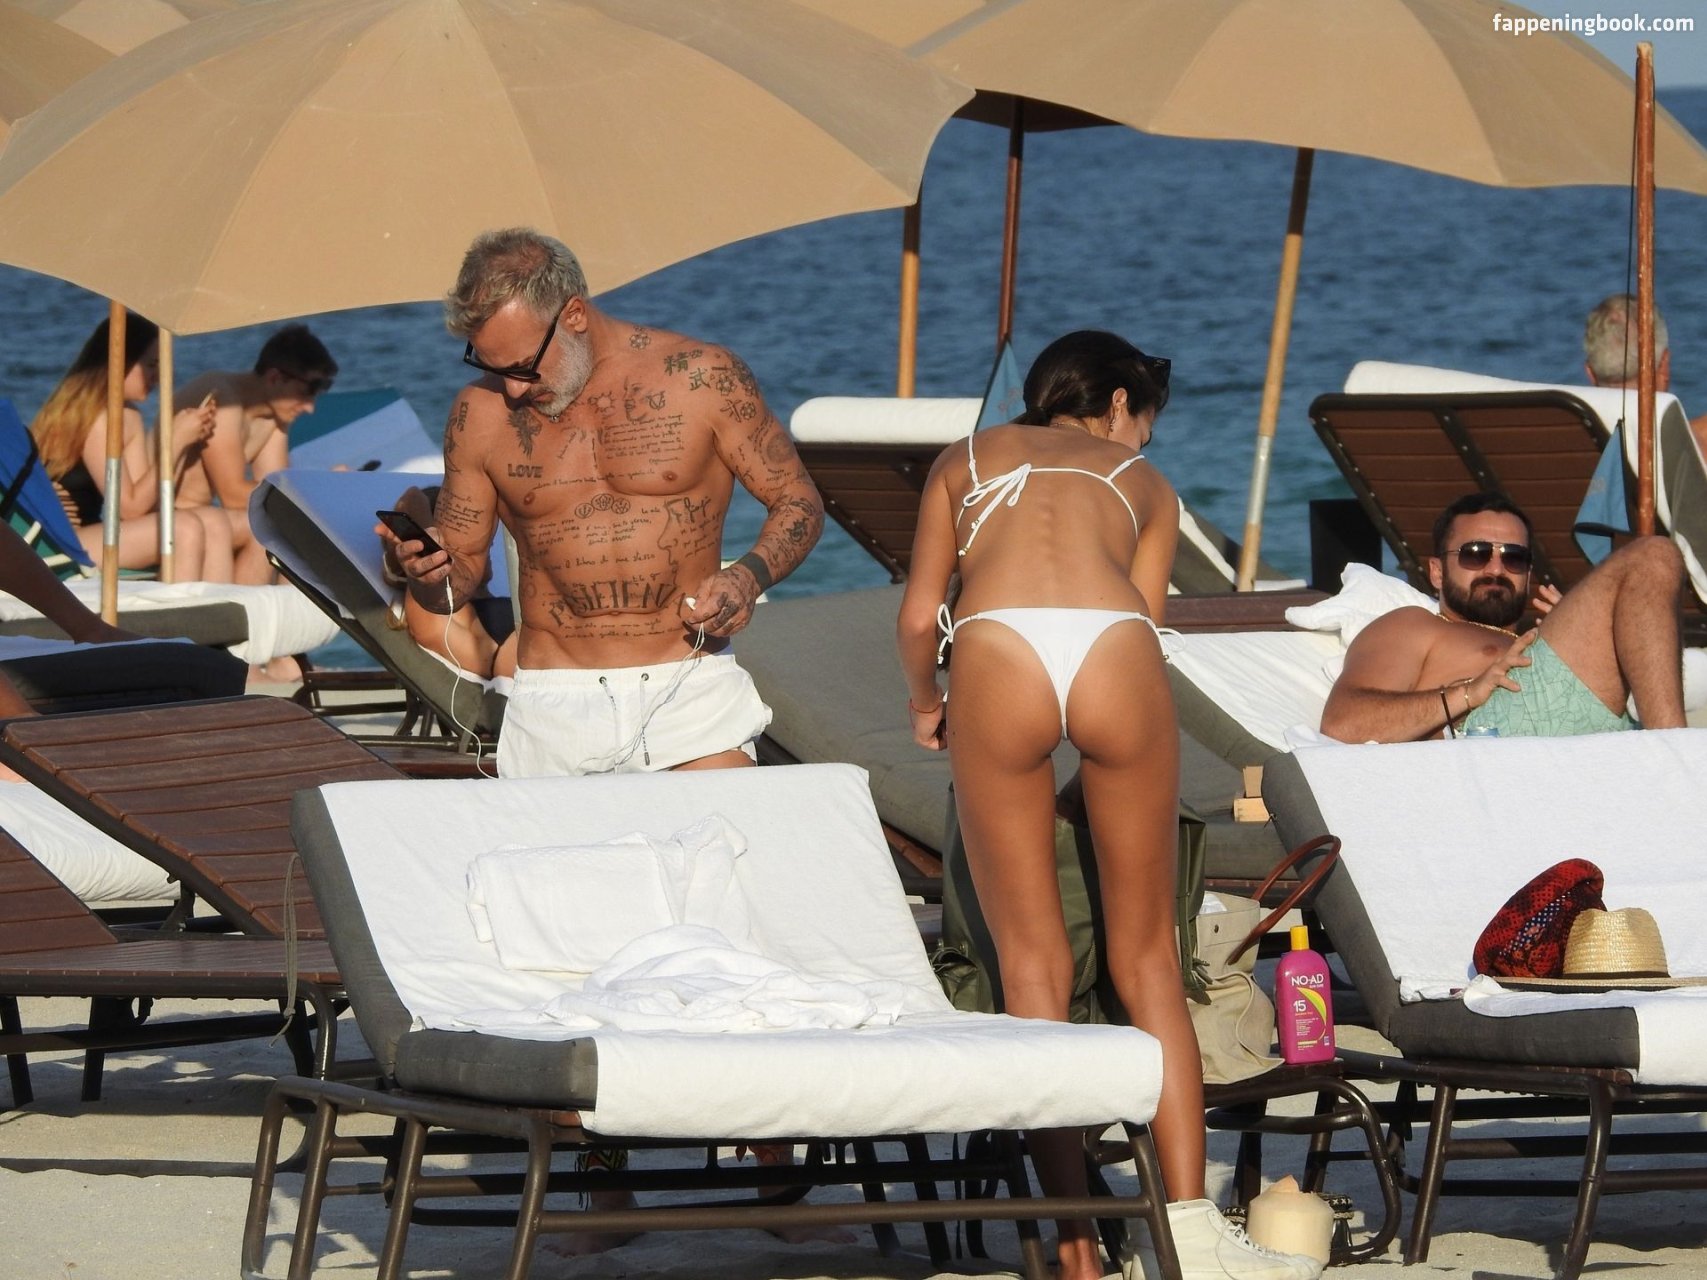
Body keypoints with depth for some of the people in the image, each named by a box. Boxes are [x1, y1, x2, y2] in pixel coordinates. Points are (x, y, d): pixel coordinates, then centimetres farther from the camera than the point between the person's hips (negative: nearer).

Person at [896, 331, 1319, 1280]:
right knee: (1148, 960, 11)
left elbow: (918, 620, 26)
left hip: (998, 657, 0)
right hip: (1116, 656, 0)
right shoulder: (1144, 483, 31)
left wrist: (926, 706, 45)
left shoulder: (968, 460, 32)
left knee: (1033, 964, 8)